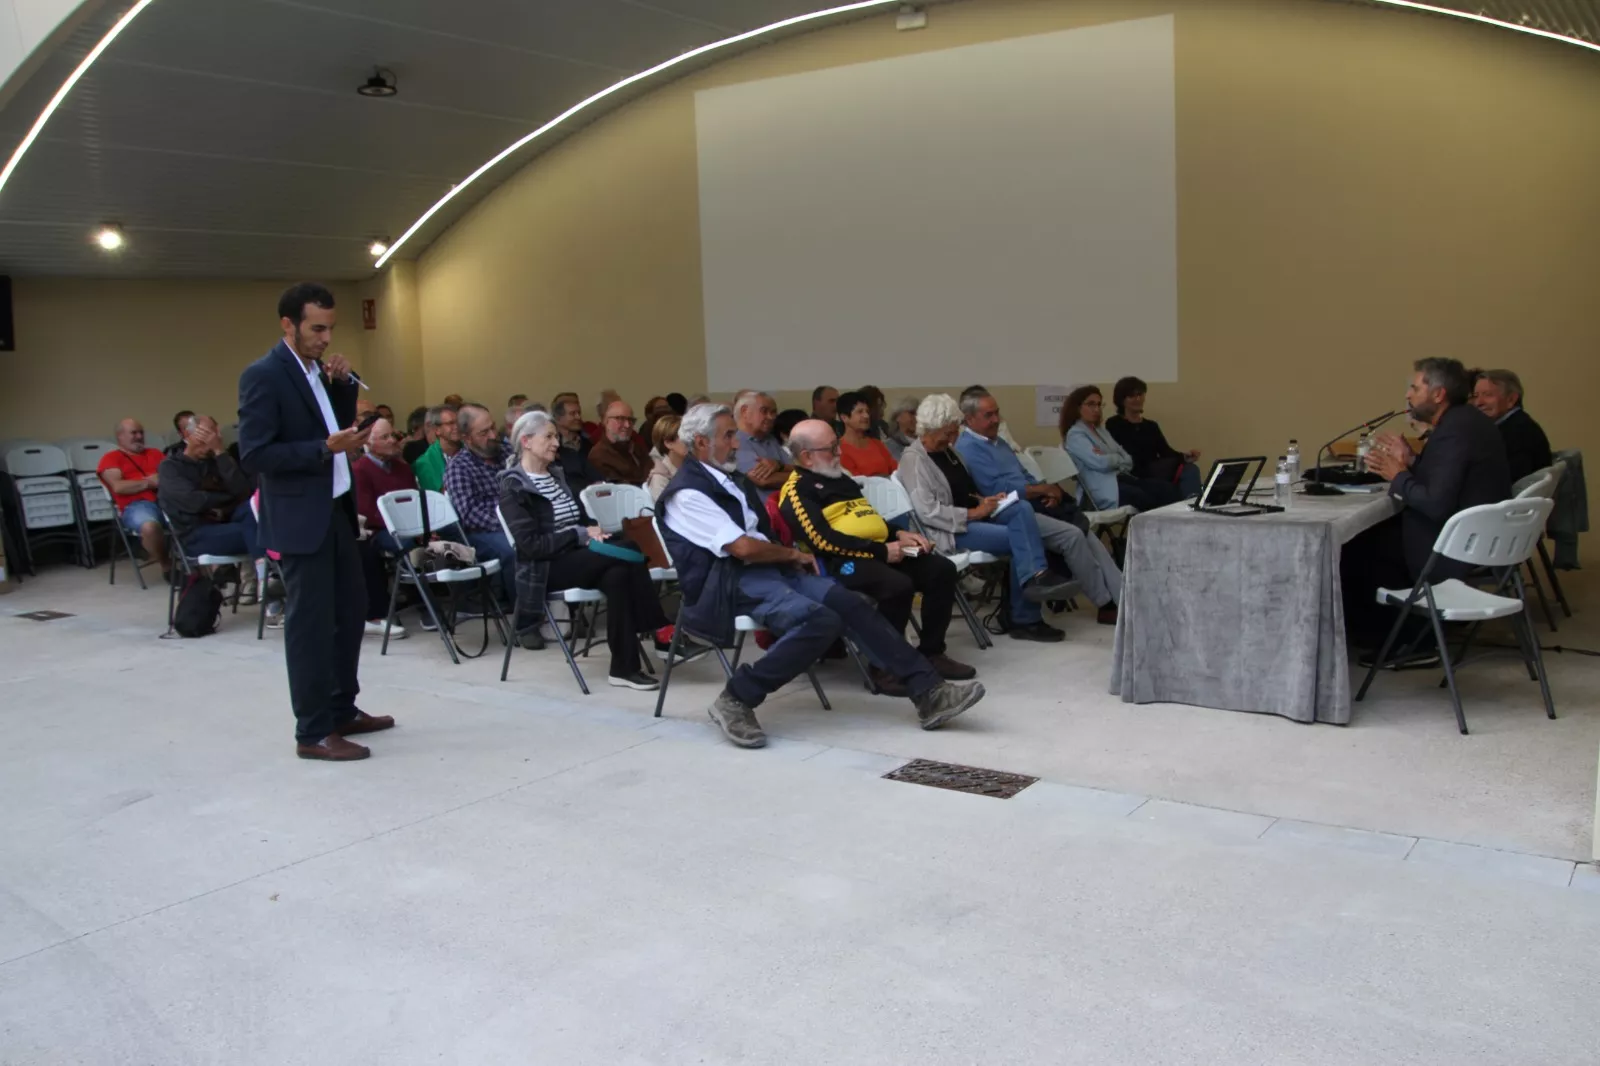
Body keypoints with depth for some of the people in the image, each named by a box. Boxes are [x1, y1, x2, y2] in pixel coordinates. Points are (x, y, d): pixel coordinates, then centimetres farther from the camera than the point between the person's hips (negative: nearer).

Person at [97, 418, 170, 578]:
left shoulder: (155, 454, 31)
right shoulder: (111, 458, 15)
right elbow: (118, 487, -2)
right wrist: (148, 482, -4)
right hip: (137, 505, -4)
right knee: (150, 526, -40)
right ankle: (166, 566, -13)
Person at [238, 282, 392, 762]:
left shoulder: (318, 370, 12)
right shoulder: (263, 375, -14)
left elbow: (339, 424, 19)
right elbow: (254, 455, -19)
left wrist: (343, 384, 3)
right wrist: (326, 448, -25)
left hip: (336, 510, 9)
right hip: (300, 518, -9)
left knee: (350, 610, 16)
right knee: (310, 623, -2)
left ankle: (343, 710, 30)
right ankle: (313, 732, 7)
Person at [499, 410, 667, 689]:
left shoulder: (557, 474, 17)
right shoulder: (513, 486, -8)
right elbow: (530, 544, -16)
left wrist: (591, 531, -2)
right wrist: (581, 535, -17)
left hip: (575, 557, 7)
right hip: (545, 568, -7)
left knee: (618, 574, -28)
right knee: (629, 555, -27)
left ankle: (623, 667, -28)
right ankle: (658, 630, -19)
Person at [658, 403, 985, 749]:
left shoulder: (731, 478, 19)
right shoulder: (687, 493, -10)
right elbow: (743, 547, -18)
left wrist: (790, 559, 5)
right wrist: (794, 554, -3)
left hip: (766, 569, 8)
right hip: (730, 584, -8)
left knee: (851, 604, -11)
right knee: (821, 621, -29)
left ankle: (928, 692, -12)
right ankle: (735, 699, -19)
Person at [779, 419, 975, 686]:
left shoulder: (839, 478, 24)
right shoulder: (796, 490, -6)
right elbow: (823, 540, -18)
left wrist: (898, 534, 9)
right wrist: (881, 551, -17)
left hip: (879, 551, 9)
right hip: (843, 560, -9)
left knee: (942, 569, -5)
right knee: (898, 586, -33)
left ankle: (931, 653, 4)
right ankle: (884, 665, -16)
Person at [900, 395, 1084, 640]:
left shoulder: (948, 449, 15)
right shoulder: (913, 459, -12)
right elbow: (927, 512, -21)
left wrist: (985, 500, 3)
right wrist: (973, 513, -19)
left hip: (974, 516, 8)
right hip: (950, 529, -8)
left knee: (1022, 509, -20)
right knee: (1019, 538, -21)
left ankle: (1036, 578, -24)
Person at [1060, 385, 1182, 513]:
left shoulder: (1101, 430, 23)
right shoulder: (1075, 435, -3)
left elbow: (1129, 461, 13)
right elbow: (1101, 463, -18)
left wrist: (1110, 458, -8)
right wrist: (1119, 459, 3)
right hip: (1103, 488, -8)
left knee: (1168, 488, -16)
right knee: (1144, 498, -33)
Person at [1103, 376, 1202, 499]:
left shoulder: (1151, 426, 26)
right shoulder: (1113, 425, 8)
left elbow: (1166, 452, 8)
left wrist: (1185, 456, -15)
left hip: (1157, 475, 6)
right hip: (1135, 477, -5)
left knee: (1190, 469, -26)